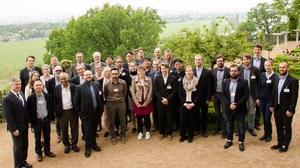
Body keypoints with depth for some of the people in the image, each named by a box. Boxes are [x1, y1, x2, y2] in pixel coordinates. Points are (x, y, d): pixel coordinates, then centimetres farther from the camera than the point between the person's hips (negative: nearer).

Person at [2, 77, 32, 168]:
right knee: (18, 147, 9)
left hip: (24, 125, 6)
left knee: (25, 145, 16)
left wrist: (28, 121, 10)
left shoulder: (21, 94, 4)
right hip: (16, 127, -6)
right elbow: (8, 116, -18)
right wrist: (14, 129, -18)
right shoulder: (7, 98, -18)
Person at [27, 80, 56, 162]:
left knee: (47, 136, 14)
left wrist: (51, 118, 6)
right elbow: (29, 110, -6)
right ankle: (39, 153, 26)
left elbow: (50, 108, 6)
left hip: (46, 120, 3)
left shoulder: (47, 96, -2)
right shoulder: (30, 98, -11)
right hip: (36, 121, -2)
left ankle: (47, 151, 32)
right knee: (37, 138, 11)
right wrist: (31, 121, -6)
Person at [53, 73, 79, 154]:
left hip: (72, 111, 0)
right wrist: (56, 112, -3)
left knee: (74, 128, 9)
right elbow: (54, 101, 2)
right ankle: (66, 145, 26)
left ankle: (74, 144, 26)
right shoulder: (56, 88, -1)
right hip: (62, 112, 1)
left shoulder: (74, 87, -4)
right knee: (64, 130, 9)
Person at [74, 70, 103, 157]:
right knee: (87, 130, 2)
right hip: (86, 113, -3)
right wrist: (79, 112, -6)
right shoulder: (79, 87, -6)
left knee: (94, 129, 14)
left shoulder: (96, 85, 5)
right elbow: (76, 101, -4)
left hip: (96, 112, 3)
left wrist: (101, 109, 4)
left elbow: (99, 98, 7)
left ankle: (93, 144, 34)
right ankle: (88, 147, 20)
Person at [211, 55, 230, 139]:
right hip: (216, 94, 3)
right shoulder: (213, 70, 5)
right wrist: (212, 94, 0)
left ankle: (224, 130, 11)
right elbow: (212, 83, 5)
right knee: (217, 112, 16)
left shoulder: (228, 70, -5)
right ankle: (217, 127, 30)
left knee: (224, 113, 2)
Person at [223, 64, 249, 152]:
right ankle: (229, 140, 28)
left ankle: (241, 142, 19)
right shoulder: (226, 82, 5)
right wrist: (229, 104, -11)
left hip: (240, 109, -3)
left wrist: (236, 105, -17)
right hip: (229, 108, 3)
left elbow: (246, 96, -10)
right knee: (229, 125, 13)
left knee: (241, 126, 6)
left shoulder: (244, 82, -5)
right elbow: (223, 95, 3)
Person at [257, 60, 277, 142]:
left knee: (267, 119, -2)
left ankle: (269, 135, 17)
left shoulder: (275, 77, -10)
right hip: (262, 99, 4)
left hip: (270, 100, -4)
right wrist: (258, 98, 9)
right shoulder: (262, 75, 4)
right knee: (264, 118, 11)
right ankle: (265, 133, 26)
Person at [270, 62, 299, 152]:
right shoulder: (277, 79, 7)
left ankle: (285, 145, 20)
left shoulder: (293, 80, -13)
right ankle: (279, 143, 29)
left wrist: (290, 110, -18)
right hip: (277, 108, 6)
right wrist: (272, 105, 10)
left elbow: (294, 97, -15)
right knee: (279, 127, 16)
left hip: (286, 109, -6)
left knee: (287, 128, 9)